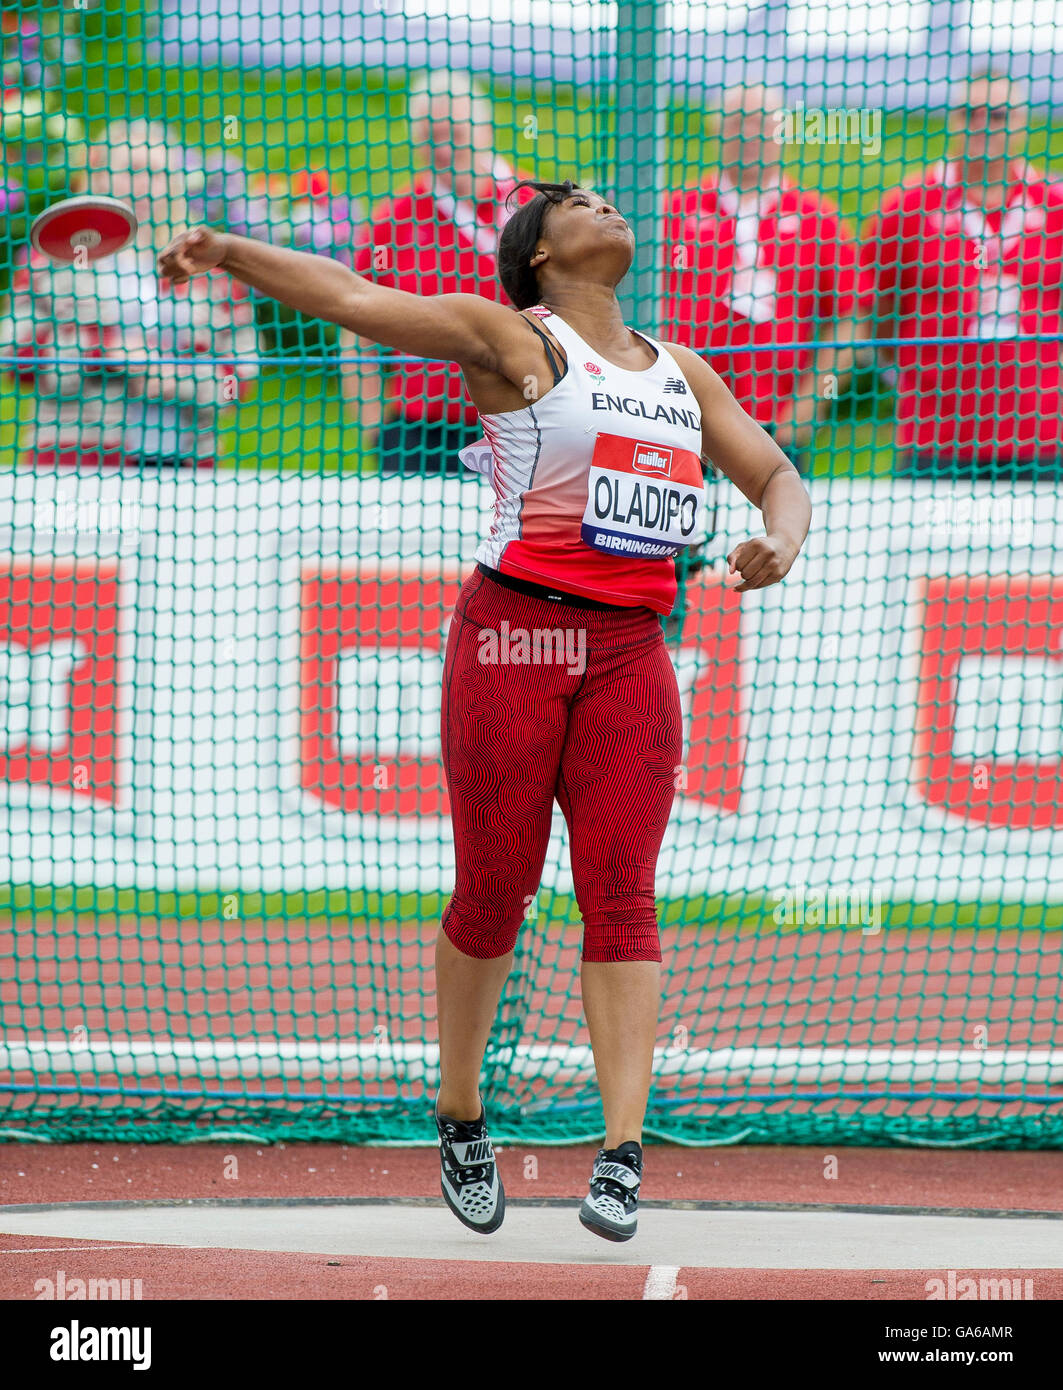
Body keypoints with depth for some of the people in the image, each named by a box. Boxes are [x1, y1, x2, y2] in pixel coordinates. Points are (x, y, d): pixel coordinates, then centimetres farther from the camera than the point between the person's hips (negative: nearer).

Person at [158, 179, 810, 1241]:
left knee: (621, 896, -8)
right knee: (492, 894, 0)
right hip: (513, 636, -4)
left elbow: (778, 479, 19)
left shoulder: (683, 374, 19)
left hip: (630, 655, 4)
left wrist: (780, 541, -4)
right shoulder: (510, 338, 4)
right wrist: (226, 253, -12)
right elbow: (352, 298, -3)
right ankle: (460, 1122, 21)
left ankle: (620, 1161, -16)